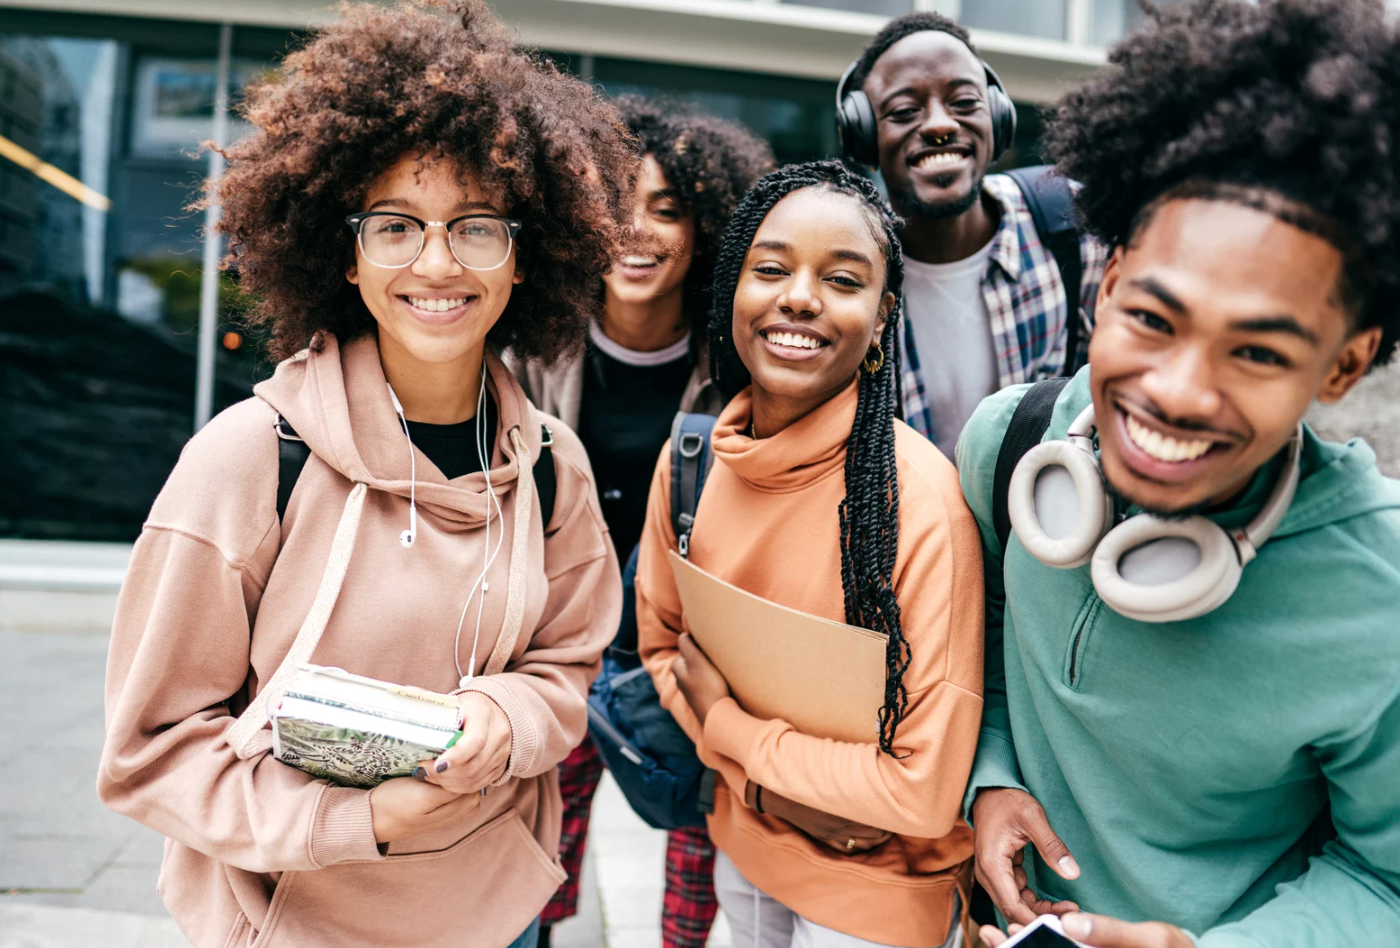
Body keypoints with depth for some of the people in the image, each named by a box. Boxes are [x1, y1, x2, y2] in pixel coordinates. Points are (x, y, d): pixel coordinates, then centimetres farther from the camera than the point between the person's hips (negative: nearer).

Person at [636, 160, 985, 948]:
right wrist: (766, 783, -13)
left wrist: (723, 722, -15)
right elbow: (662, 642, 3)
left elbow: (926, 791, -26)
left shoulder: (921, 496, -27)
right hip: (742, 849, 5)